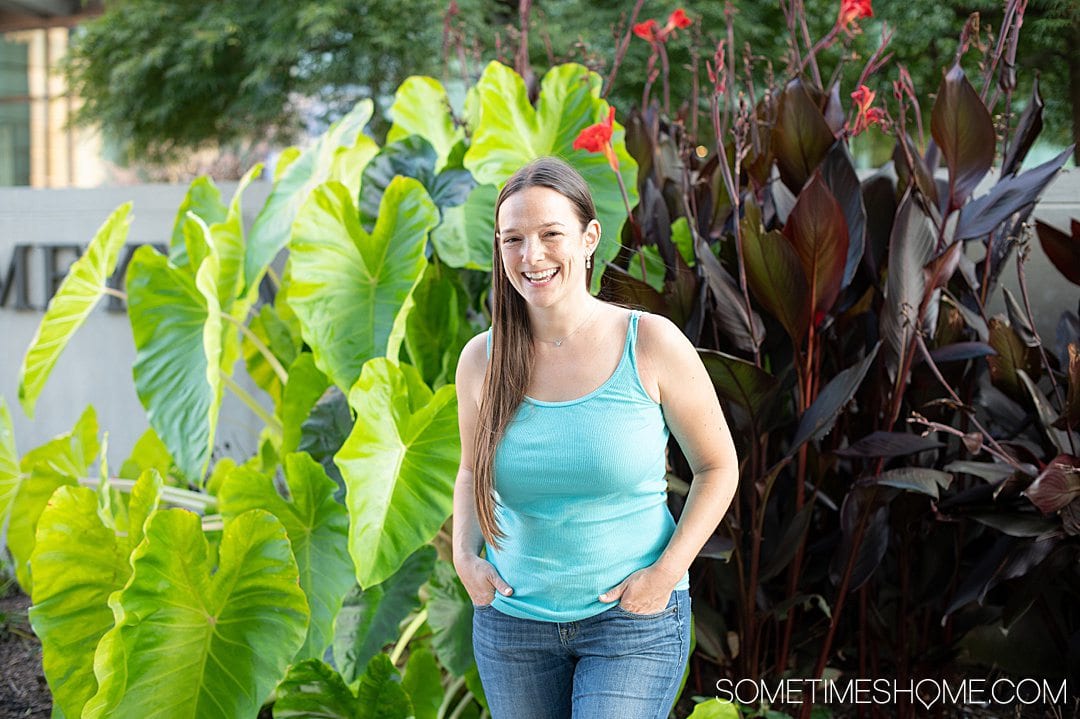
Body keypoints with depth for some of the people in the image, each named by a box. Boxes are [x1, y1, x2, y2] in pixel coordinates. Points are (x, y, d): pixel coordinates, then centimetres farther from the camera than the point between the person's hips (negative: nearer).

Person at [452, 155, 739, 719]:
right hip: (512, 619, 3)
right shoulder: (481, 359, -4)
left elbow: (717, 468, -1)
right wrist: (464, 555, -2)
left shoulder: (651, 344, -12)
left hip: (633, 617, -3)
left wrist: (667, 572, -12)